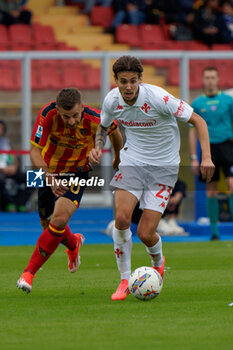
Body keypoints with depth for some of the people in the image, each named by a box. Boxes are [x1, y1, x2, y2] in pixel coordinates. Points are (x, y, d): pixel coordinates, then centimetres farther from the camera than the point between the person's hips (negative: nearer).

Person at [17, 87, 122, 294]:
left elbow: (114, 132, -1)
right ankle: (74, 244, 47)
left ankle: (29, 273, -17)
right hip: (48, 172, 2)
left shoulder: (94, 120, -26)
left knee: (59, 220, -23)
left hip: (77, 173, -2)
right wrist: (50, 178, -35)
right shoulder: (48, 115, -27)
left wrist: (118, 158, 17)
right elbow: (35, 151, -21)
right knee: (48, 224, 11)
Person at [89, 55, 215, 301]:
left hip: (163, 166, -3)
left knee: (145, 233, -10)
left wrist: (206, 157, -24)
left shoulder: (158, 98, -21)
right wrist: (98, 148, -4)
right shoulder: (112, 101, -7)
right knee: (121, 218, -21)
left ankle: (158, 262, 28)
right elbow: (103, 126, 17)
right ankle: (125, 281, -3)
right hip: (132, 161, 3)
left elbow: (197, 120, -13)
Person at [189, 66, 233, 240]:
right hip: (208, 148, 1)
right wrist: (194, 158, 3)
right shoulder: (197, 103, 6)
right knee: (211, 192, 2)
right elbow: (193, 131, 9)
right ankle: (214, 231, 10)